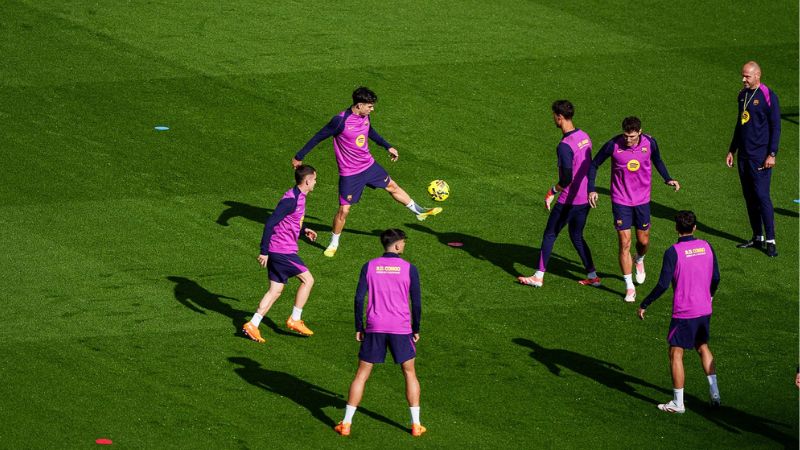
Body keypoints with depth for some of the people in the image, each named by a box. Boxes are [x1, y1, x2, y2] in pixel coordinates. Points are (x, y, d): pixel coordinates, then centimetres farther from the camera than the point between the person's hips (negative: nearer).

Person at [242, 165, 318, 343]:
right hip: (283, 251, -10)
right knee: (307, 279, 2)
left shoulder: (298, 197, 12)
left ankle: (253, 325, 6)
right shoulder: (291, 200, -19)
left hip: (276, 250, 10)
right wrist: (264, 251, -23)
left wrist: (303, 230, 18)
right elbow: (270, 223, -23)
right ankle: (295, 320, 10)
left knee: (275, 290, 9)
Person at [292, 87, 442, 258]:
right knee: (344, 210, -3)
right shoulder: (341, 121, -27)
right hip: (350, 173, -7)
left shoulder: (365, 117, -5)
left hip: (369, 165, 7)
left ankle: (419, 212, 36)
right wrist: (299, 157, -12)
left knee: (392, 186, 19)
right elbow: (318, 138, -18)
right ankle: (333, 244, 15)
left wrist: (388, 147, 25)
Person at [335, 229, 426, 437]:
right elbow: (416, 302, -1)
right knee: (409, 373, 15)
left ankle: (346, 423, 5)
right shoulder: (409, 268, -3)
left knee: (361, 375, 9)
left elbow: (359, 299, -2)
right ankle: (416, 425, 11)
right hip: (401, 327, -1)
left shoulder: (369, 267, 1)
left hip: (374, 327, 1)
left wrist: (359, 328, 7)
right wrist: (416, 329, 10)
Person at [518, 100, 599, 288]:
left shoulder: (565, 146, -23)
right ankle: (592, 276, 18)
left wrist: (552, 192, -8)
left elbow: (566, 179, -24)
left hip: (569, 201, -8)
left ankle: (539, 276, 12)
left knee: (549, 235, 6)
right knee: (577, 237, 20)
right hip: (586, 198, 8)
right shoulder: (584, 136, 4)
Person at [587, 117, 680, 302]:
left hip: (642, 200, 2)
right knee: (625, 243, -6)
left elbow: (657, 160, 11)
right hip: (620, 201, -2)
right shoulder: (613, 145, -18)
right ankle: (629, 287, 3)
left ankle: (639, 261, 48)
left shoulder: (649, 143, -11)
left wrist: (668, 179, -3)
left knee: (643, 241, 12)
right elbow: (594, 164, -3)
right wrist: (591, 189, -11)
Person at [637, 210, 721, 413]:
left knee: (676, 354, 4)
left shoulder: (673, 252, -16)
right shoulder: (706, 247, 1)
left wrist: (644, 305, -7)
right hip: (704, 309, 6)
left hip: (683, 313, -6)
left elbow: (663, 285, -18)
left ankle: (678, 403, 5)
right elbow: (716, 278, 10)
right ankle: (714, 392, 21)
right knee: (703, 347, 24)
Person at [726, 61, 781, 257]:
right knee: (749, 197, 9)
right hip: (744, 155, 7)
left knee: (762, 196, -11)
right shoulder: (743, 95, 12)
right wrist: (732, 150, 20)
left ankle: (770, 241, -7)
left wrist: (772, 154, -15)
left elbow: (775, 127, -10)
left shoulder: (768, 96, -10)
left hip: (760, 156, -7)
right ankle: (757, 238, 17)